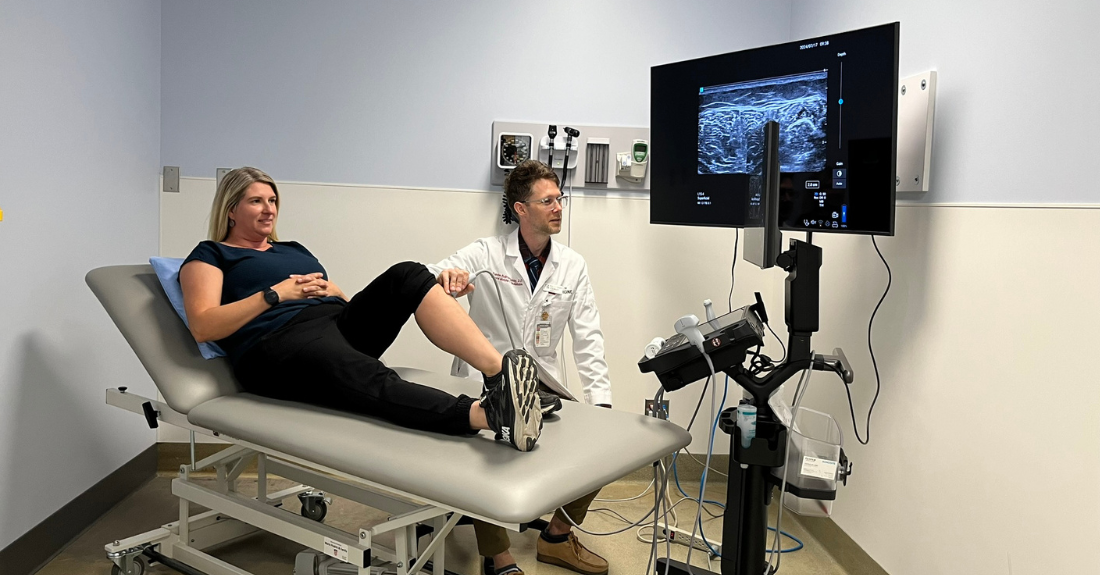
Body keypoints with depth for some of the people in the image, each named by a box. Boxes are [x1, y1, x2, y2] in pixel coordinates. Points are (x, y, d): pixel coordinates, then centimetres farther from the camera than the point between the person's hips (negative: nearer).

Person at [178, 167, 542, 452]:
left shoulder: (293, 249, 33)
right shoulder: (211, 255, 15)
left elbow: (344, 300, 27)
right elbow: (203, 327, -3)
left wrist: (329, 291, 3)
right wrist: (277, 294, -6)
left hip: (339, 322, 6)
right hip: (279, 345, -6)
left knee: (408, 276, -22)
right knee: (374, 383, -38)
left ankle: (499, 370, -41)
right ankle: (488, 413, -62)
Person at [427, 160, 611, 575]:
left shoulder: (573, 266, 7)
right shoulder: (485, 254, -3)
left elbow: (588, 338, 3)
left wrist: (600, 401, -9)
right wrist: (443, 277, -38)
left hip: (541, 387, 4)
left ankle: (558, 537, 12)